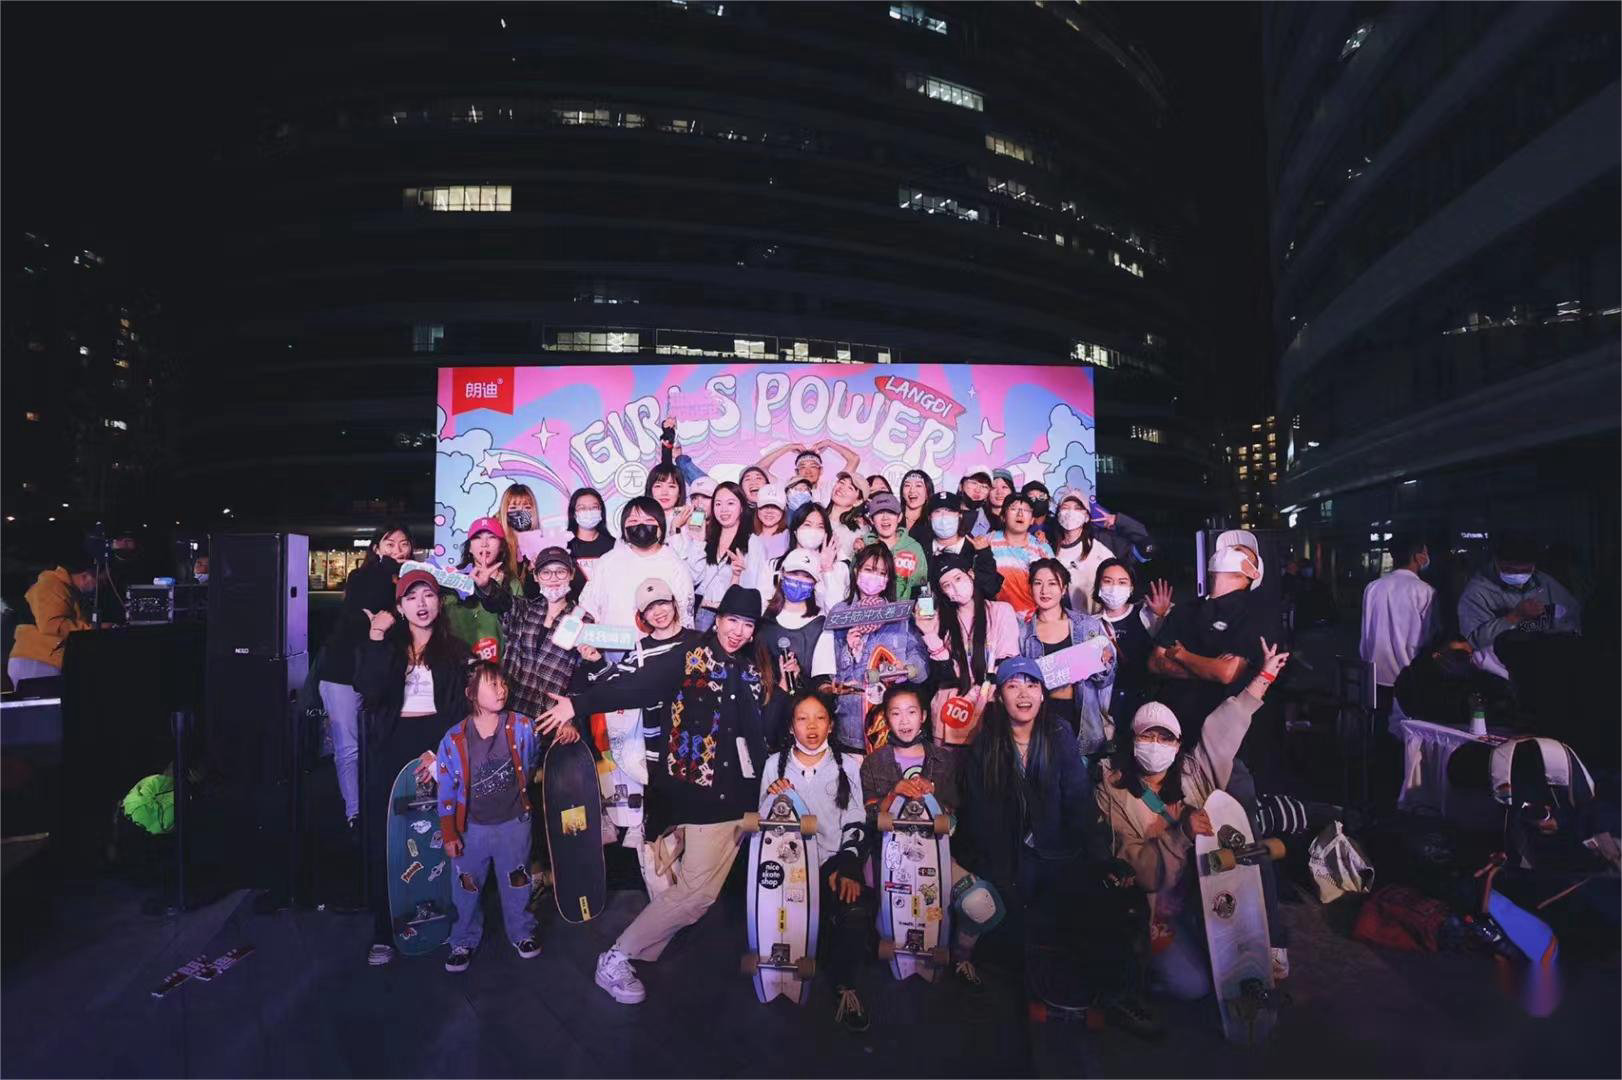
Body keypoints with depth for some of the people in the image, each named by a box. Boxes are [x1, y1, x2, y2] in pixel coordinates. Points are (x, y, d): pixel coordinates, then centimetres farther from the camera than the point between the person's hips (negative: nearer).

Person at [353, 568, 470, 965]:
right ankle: (384, 932, 11)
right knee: (385, 839, 1)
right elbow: (369, 691, -9)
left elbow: (461, 707, 0)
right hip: (391, 746, 1)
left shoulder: (455, 650, 7)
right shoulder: (384, 646, 10)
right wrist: (376, 638, -13)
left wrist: (440, 751, -13)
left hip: (439, 744, -1)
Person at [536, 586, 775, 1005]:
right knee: (696, 890, -8)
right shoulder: (688, 660, -6)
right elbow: (634, 686, -17)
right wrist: (579, 703, -26)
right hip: (705, 793, -6)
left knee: (703, 888, 10)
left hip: (740, 795, 6)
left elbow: (763, 728, 15)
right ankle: (614, 960, 8)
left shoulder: (753, 669, 11)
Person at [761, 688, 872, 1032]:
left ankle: (844, 985, -5)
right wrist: (772, 796, -6)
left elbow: (856, 824, 5)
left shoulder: (847, 765, 8)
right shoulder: (776, 765, 9)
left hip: (835, 859, 0)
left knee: (856, 911, -29)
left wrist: (847, 867, -10)